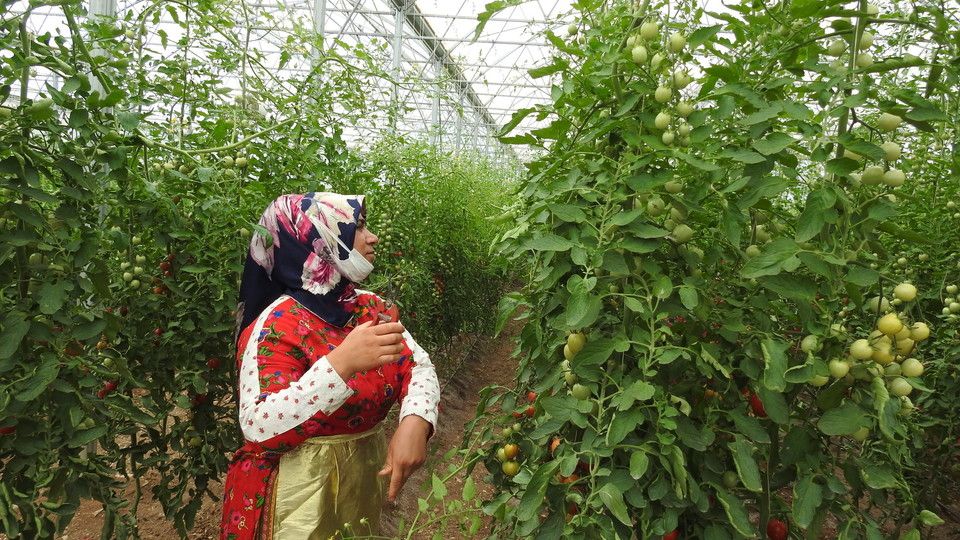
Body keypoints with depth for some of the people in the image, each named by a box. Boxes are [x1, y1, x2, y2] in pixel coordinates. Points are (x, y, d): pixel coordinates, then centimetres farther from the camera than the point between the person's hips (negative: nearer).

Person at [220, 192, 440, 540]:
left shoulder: (373, 308, -1)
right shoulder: (277, 325, -21)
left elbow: (418, 366, -5)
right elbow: (257, 428, -30)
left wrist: (415, 422, -27)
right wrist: (342, 363, -41)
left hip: (367, 480, 7)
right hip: (299, 494, -6)